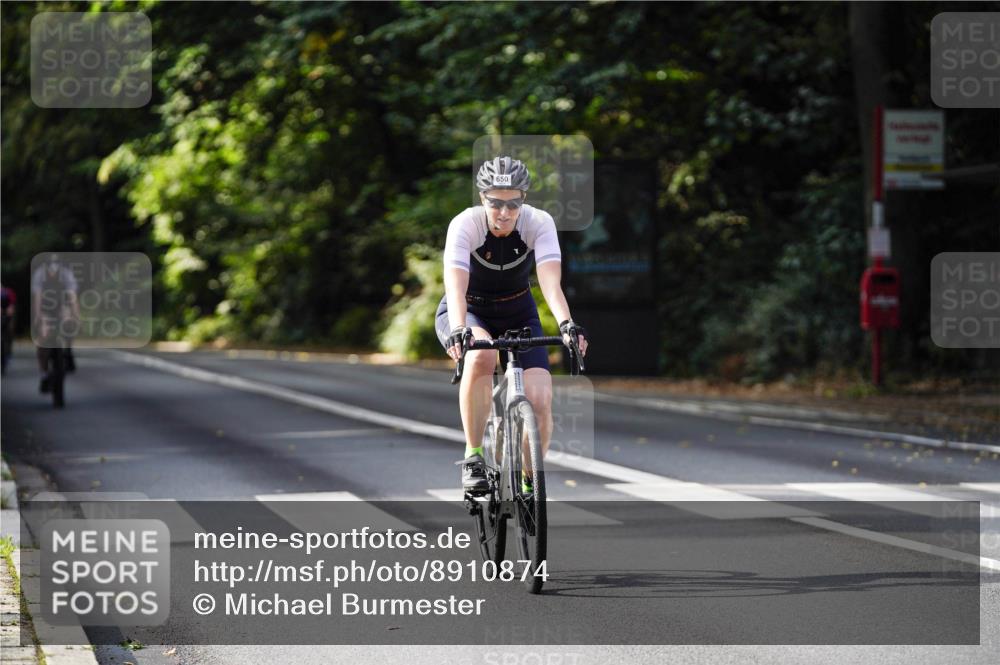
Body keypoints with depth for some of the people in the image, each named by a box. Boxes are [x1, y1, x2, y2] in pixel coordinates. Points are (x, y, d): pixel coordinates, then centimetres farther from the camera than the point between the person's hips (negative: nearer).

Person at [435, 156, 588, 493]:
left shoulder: (539, 223, -21)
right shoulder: (465, 224, -26)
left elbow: (551, 281, -34)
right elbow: (456, 285, -39)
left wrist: (567, 324, -52)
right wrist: (458, 330, -57)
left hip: (518, 314, 2)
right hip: (468, 313, -2)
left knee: (540, 402, -17)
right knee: (482, 355, -38)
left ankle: (530, 481, 10)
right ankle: (473, 457, -24)